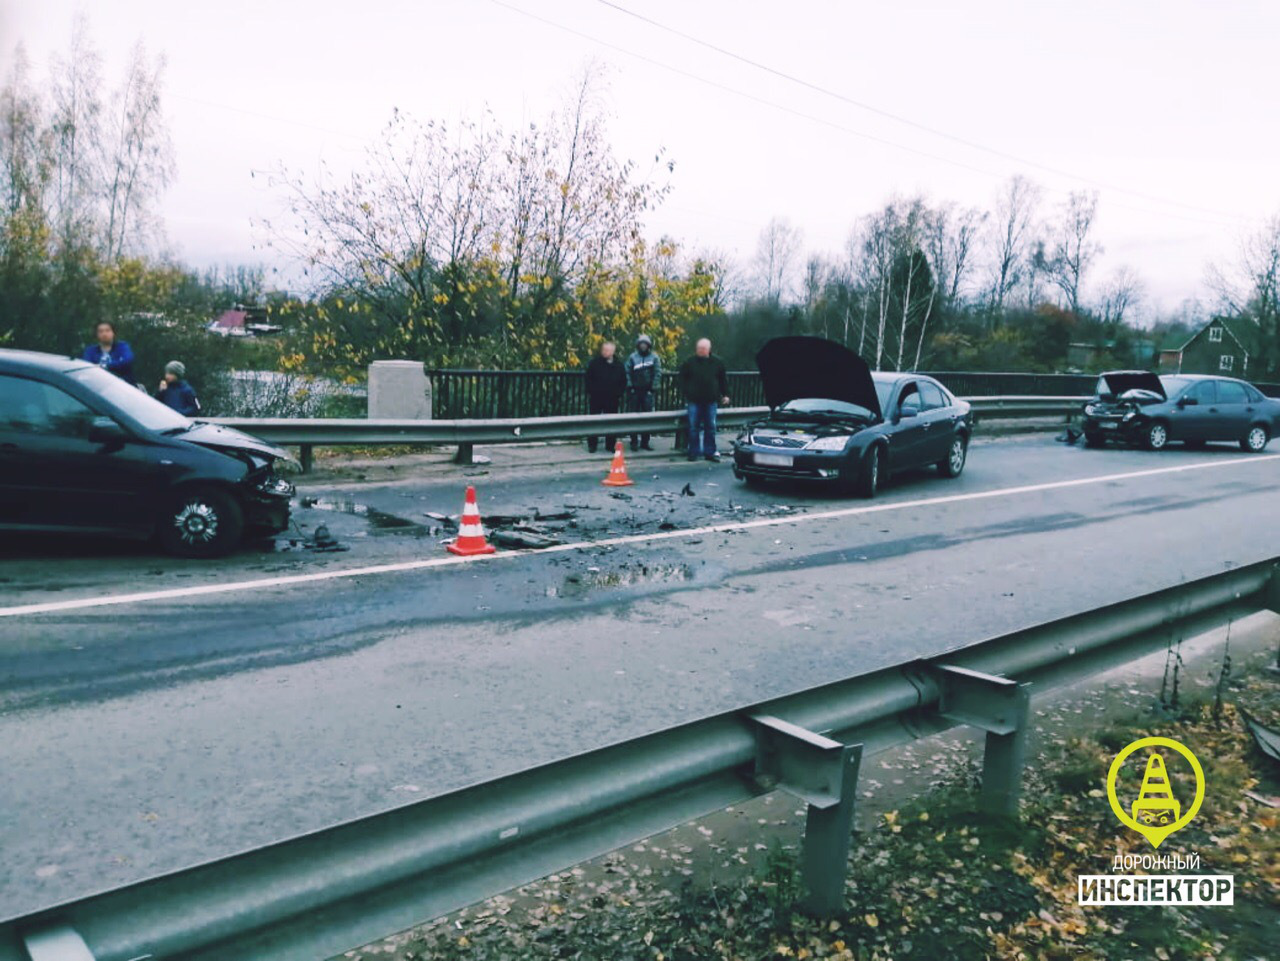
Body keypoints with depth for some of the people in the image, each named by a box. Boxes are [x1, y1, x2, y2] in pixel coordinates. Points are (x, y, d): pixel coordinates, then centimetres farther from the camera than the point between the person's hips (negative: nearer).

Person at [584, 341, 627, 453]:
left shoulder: (618, 364, 5)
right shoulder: (595, 362, -2)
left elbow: (623, 381, 10)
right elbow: (588, 379, 0)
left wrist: (619, 394, 2)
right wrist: (591, 392, -7)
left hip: (612, 399, 2)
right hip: (596, 397, -1)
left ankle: (610, 446, 14)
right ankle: (592, 444, 13)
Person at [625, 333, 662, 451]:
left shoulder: (654, 357, 1)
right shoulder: (633, 357, 3)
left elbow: (658, 373, -2)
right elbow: (627, 372, 3)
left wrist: (653, 388, -7)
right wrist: (629, 385, -6)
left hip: (648, 391, 0)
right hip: (635, 390, 0)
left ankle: (645, 441, 11)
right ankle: (634, 441, 7)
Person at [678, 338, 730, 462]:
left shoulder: (717, 362, 4)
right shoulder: (689, 362, 0)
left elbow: (723, 379, 12)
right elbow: (682, 379, 6)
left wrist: (725, 394, 9)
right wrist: (685, 393, -2)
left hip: (711, 400, 1)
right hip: (694, 400, -1)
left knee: (710, 427, 6)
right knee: (694, 427, 1)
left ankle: (710, 452, 14)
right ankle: (693, 452, 9)